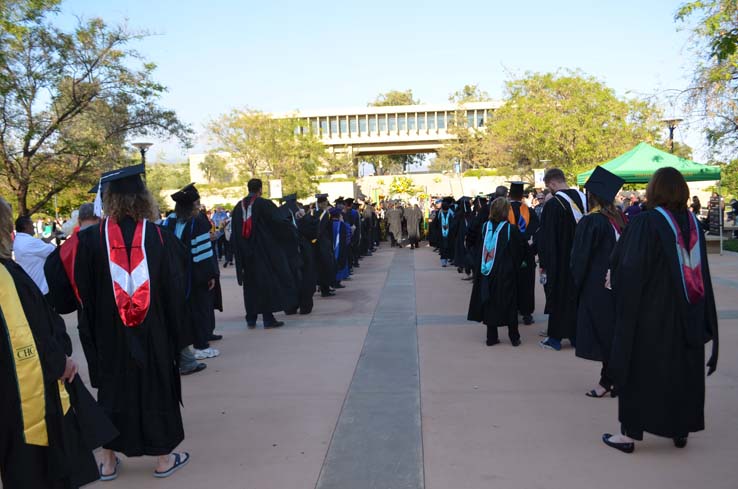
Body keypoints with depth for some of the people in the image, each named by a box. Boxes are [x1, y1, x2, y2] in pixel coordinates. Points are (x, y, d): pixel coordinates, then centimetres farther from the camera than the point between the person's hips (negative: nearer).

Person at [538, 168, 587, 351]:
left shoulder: (552, 204, -16)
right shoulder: (582, 199, 2)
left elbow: (546, 237, -14)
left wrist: (543, 263, -7)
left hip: (559, 260, -6)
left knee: (557, 297, 4)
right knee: (576, 295, 14)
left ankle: (555, 337, 10)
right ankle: (576, 334, 22)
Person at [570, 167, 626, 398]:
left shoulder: (590, 221, -16)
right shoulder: (620, 219, 4)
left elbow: (579, 257, -11)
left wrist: (577, 283, 2)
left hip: (597, 287, -6)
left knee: (603, 333, 2)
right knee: (616, 332, 14)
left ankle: (607, 381, 8)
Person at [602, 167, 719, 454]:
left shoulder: (646, 223, -17)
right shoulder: (692, 223, 1)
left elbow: (626, 268, -16)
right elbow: (703, 273, 9)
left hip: (649, 313, -5)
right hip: (688, 316, 6)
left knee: (640, 368, 5)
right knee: (684, 367, 17)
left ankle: (630, 433, 11)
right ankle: (681, 430, 28)